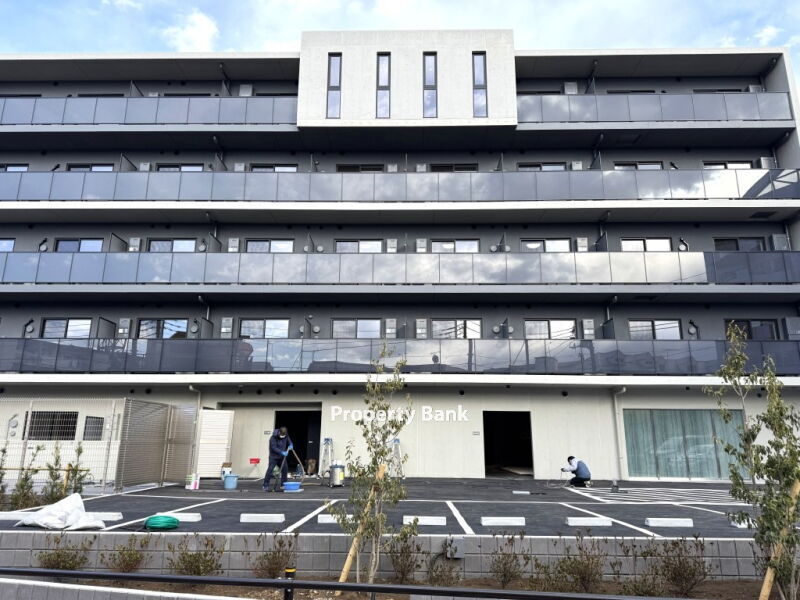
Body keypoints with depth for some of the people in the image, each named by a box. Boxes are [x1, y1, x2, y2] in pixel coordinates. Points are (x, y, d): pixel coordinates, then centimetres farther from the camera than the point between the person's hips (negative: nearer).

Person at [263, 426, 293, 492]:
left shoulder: (286, 436, -4)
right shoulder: (273, 437, -21)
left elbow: (289, 442, 13)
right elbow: (274, 448, -26)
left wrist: (290, 446, -10)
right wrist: (282, 452, -35)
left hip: (282, 457, 6)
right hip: (273, 456, -6)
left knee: (285, 469, 4)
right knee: (270, 470, -14)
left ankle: (283, 484, 18)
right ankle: (265, 485, -7)